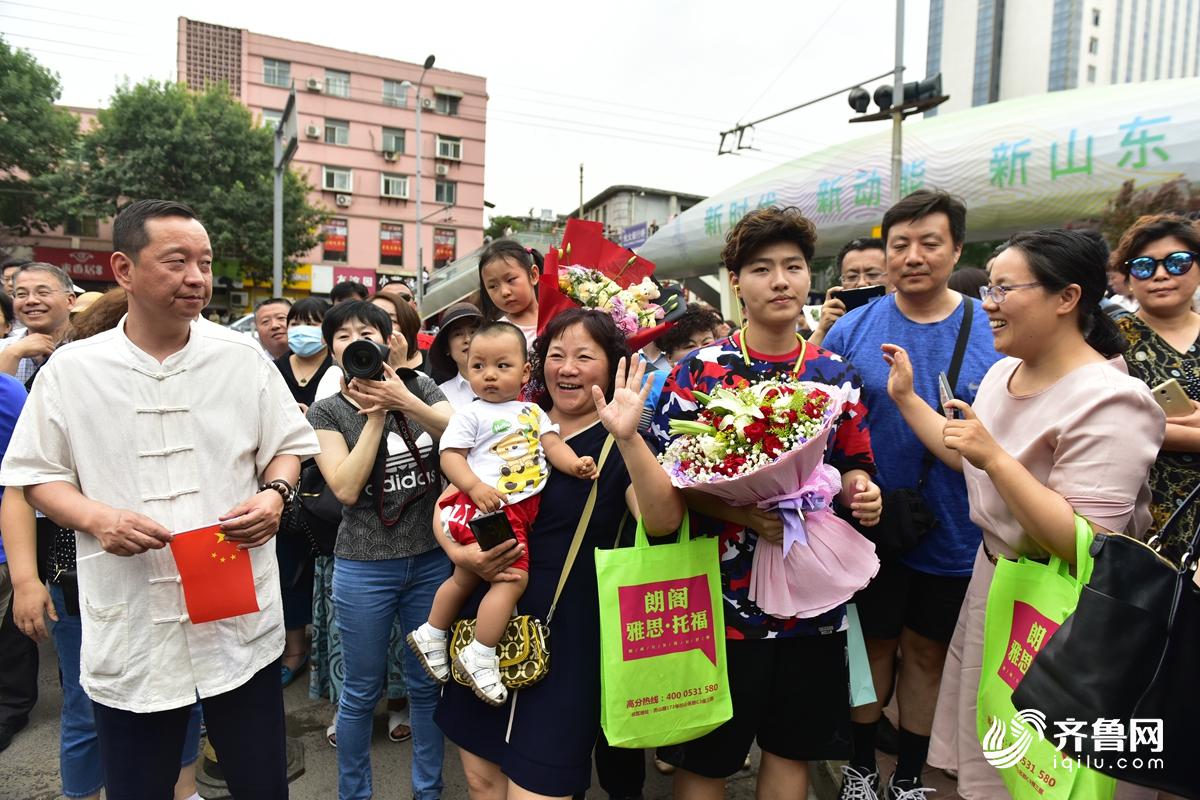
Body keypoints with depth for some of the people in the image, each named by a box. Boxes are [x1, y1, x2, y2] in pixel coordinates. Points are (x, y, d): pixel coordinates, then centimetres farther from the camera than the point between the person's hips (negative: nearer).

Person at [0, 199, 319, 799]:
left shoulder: (242, 358, 1)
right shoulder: (70, 370, -1)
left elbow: (288, 445, 7)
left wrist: (275, 494, -13)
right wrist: (96, 518, -13)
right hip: (130, 635, 0)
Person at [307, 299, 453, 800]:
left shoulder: (419, 387, 2)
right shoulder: (327, 412, -2)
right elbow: (346, 488, -14)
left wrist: (405, 402, -24)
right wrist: (377, 414, -15)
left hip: (432, 557, 2)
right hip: (364, 567, -1)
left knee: (428, 684, 15)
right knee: (361, 693, 12)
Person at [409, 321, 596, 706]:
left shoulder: (533, 412, 14)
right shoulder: (470, 415, -3)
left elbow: (553, 444, 5)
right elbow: (450, 456, -8)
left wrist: (574, 463, -15)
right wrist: (475, 486, -24)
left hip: (520, 508, 7)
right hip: (489, 506, -7)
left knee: (465, 577, 21)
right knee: (514, 577, -14)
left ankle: (431, 634, 40)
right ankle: (480, 657, -1)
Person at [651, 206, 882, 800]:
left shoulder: (837, 375, 4)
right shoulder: (699, 371, -7)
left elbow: (853, 467, 11)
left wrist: (860, 492, -12)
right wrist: (744, 514, -22)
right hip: (723, 592, -3)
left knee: (793, 747, 20)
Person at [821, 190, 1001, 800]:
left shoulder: (996, 332, -4)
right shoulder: (852, 330, -6)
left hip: (954, 536, 1)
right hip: (869, 528, -1)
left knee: (928, 651, 17)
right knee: (874, 642, 15)